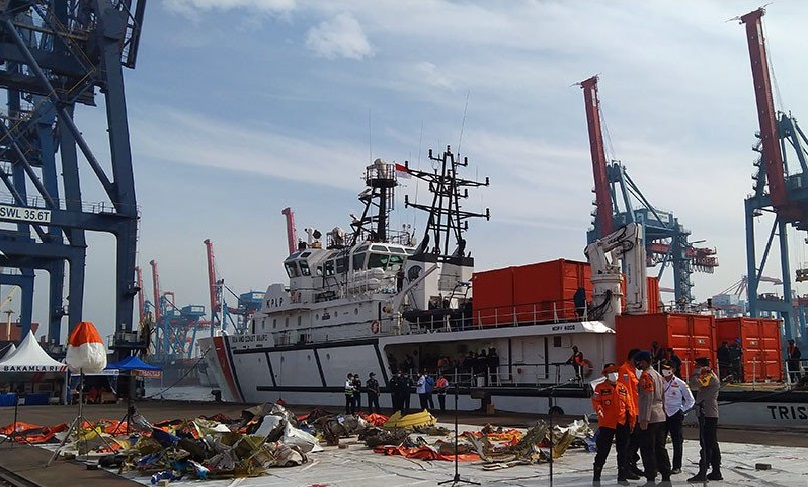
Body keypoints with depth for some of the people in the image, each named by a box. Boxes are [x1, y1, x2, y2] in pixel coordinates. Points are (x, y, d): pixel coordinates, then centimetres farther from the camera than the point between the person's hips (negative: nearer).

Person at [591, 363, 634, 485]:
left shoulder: (623, 388, 11)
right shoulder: (600, 388, -1)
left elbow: (628, 405, 11)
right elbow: (595, 401, -9)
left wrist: (632, 420, 7)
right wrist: (599, 410, -29)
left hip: (622, 424, 4)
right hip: (606, 423, -4)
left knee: (623, 451, 9)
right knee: (603, 451, -1)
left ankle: (622, 477, 21)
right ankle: (596, 477, 10)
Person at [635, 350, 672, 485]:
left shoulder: (646, 375, -13)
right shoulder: (658, 375, 16)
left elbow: (648, 398, -20)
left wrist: (644, 419, -21)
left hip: (649, 419, -9)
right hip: (661, 417, 9)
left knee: (647, 449, -5)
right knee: (660, 448, 13)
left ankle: (651, 480, -4)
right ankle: (666, 478, 15)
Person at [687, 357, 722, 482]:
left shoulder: (710, 377, -15)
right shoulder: (709, 376, 18)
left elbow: (694, 384, -26)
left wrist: (697, 371, -13)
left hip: (708, 416, -11)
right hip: (708, 415, 11)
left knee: (706, 444, -9)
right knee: (712, 444, 14)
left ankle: (702, 473, -9)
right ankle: (716, 472, 20)